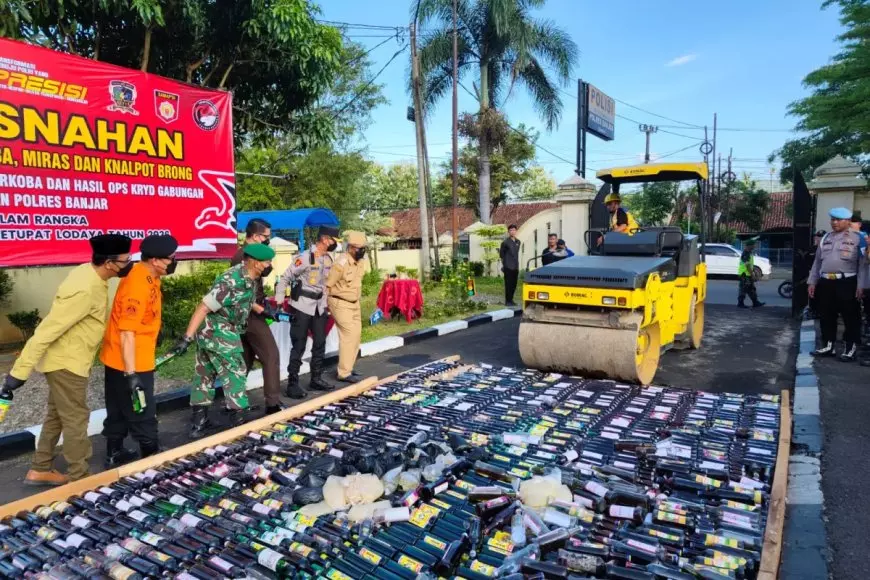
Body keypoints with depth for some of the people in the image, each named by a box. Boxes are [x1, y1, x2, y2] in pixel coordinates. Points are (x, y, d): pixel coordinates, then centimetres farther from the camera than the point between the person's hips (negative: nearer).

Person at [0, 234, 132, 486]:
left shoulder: (89, 274, 0)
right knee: (76, 419, 3)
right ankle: (78, 478, 16)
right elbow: (46, 331, -29)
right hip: (67, 363, -9)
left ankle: (40, 471, 33)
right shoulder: (85, 290, -30)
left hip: (68, 360, 9)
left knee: (57, 416, 19)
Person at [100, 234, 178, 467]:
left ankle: (114, 454, 36)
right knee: (143, 416, 5)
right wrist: (131, 374, -28)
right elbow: (127, 332, -28)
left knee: (119, 411, 22)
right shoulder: (137, 285, -27)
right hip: (129, 364, -10)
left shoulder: (147, 276, 2)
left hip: (121, 361, 10)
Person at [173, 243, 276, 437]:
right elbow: (203, 307, -26)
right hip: (219, 334, -9)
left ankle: (198, 422, 23)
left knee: (205, 376, 14)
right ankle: (237, 423, 8)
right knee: (235, 374, 0)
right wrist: (187, 338, -27)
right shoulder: (232, 282, -25)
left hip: (209, 333, 9)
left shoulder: (249, 278, 3)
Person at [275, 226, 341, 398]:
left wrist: (326, 303, 16)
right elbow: (285, 278, -12)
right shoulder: (305, 257, -16)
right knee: (299, 346, -2)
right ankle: (292, 383, 7)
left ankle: (316, 378, 25)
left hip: (319, 307, 7)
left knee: (320, 343, 12)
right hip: (302, 307, -7)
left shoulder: (329, 259, 6)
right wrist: (279, 301, -14)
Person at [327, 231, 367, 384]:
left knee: (355, 335, 11)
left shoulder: (360, 262, 4)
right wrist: (325, 304, -12)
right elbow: (326, 284, -18)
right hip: (340, 304, -9)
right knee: (349, 335, -10)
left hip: (354, 303, 9)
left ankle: (345, 368, 24)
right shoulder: (341, 263, -22)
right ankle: (344, 373, -1)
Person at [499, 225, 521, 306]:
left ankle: (511, 300, 20)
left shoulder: (518, 242, 12)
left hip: (516, 267, 6)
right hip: (508, 267, -6)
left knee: (514, 284, 9)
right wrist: (504, 262, 6)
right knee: (508, 284, -4)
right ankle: (507, 301, 3)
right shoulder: (505, 242, -7)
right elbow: (501, 253, 0)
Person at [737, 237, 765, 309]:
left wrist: (754, 272, 21)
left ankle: (755, 303, 16)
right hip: (745, 275, -10)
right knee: (743, 289, -3)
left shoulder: (749, 253, 15)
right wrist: (752, 274, -21)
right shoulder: (745, 254, -19)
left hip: (748, 275, 10)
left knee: (752, 290, 12)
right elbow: (747, 265, -23)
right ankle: (740, 303, 3)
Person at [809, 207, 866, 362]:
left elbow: (863, 263, -5)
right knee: (826, 316, 10)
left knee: (850, 317, 2)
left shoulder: (857, 238, -1)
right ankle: (827, 346, 20)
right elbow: (817, 261, 18)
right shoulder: (826, 238, 16)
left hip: (847, 283, -5)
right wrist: (812, 282, 14)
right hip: (825, 283, 5)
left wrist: (861, 285, -12)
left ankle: (850, 348, 11)